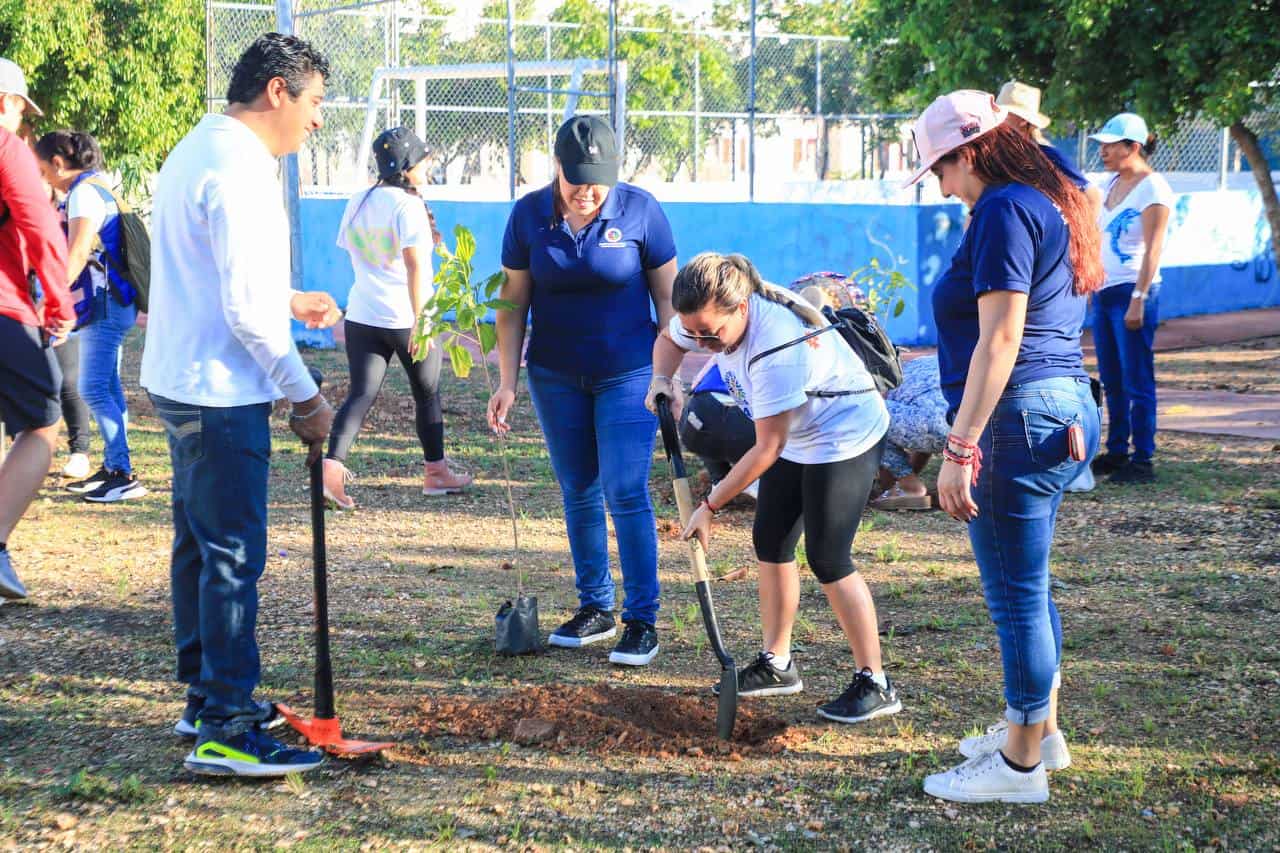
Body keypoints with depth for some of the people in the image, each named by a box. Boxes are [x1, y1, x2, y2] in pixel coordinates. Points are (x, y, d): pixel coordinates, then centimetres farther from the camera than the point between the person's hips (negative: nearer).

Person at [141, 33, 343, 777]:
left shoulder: (196, 151, 14)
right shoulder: (239, 170, -18)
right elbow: (245, 310, -21)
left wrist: (289, 301, 21)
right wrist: (306, 396, -14)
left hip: (178, 381, 11)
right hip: (220, 391, -11)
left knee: (199, 544, 17)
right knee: (235, 555, -7)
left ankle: (207, 697, 27)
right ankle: (226, 731, -3)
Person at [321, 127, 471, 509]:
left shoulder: (357, 203, 9)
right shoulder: (408, 205, -13)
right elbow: (415, 266, -21)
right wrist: (420, 322, -23)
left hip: (361, 317, 5)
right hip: (406, 319, -5)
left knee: (361, 394, 1)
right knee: (427, 394, 12)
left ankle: (332, 464, -19)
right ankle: (436, 472, 25)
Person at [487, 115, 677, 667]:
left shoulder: (640, 211, -10)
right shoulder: (529, 215, -4)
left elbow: (667, 297, -3)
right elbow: (514, 304, 2)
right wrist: (507, 382, -2)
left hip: (628, 373, -3)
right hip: (555, 377, 3)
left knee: (626, 493, -9)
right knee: (578, 495, 11)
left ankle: (642, 620, -2)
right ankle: (595, 609, 23)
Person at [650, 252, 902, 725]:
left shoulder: (777, 346, -37)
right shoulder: (709, 316, -13)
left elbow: (768, 448, -30)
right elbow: (668, 340, 12)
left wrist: (710, 505, -22)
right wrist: (661, 381, -10)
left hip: (845, 438, -9)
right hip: (796, 438, 9)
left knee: (828, 559, -12)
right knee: (770, 543, 11)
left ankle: (874, 683, -4)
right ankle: (777, 664, 24)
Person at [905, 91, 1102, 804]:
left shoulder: (1004, 211, -14)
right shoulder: (1052, 205, 17)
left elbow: (1000, 339, -20)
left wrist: (959, 450, -21)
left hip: (1019, 420, -10)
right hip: (1065, 407, 10)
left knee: (1018, 596, -2)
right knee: (1028, 587, 20)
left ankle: (1021, 765, 7)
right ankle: (1039, 730, 32)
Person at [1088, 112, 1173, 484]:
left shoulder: (1152, 188, -10)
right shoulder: (1112, 184, 13)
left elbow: (1153, 250, -15)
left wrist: (1138, 299, -20)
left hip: (1134, 291, -8)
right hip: (1104, 291, 8)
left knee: (1137, 381, -4)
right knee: (1111, 380, 12)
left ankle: (1143, 460, 0)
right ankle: (1116, 451, 21)